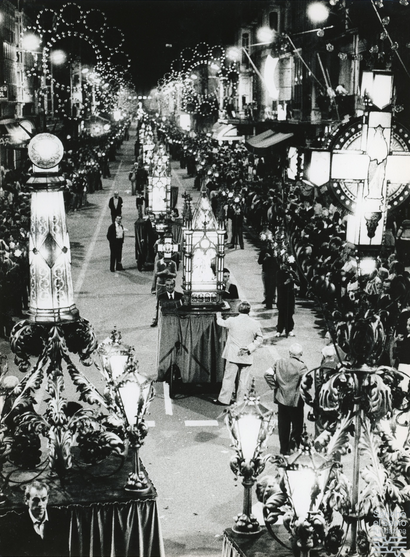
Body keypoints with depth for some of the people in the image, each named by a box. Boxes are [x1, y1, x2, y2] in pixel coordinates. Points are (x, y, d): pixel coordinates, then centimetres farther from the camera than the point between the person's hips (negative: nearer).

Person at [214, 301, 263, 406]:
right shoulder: (255, 324, -5)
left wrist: (218, 316, 33)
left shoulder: (232, 321, -9)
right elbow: (260, 339, 2)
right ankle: (241, 401, 15)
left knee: (229, 378, 6)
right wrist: (250, 348, -1)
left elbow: (221, 322, 12)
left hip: (233, 355, -1)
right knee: (244, 380, 9)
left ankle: (224, 400, 12)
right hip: (247, 357, 1)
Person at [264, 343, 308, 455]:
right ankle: (294, 440, 0)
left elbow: (268, 374, -3)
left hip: (281, 398, 4)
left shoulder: (279, 362, -1)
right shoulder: (301, 366, -15)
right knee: (297, 424, 15)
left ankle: (284, 449, 19)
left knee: (283, 425, 14)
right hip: (296, 400, -4)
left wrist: (274, 386, 5)